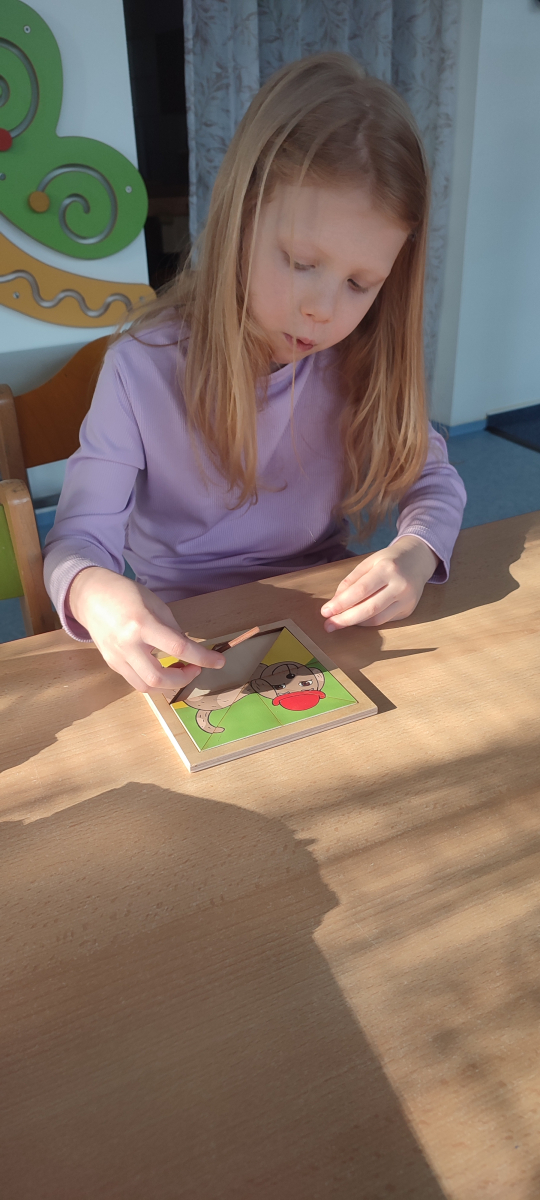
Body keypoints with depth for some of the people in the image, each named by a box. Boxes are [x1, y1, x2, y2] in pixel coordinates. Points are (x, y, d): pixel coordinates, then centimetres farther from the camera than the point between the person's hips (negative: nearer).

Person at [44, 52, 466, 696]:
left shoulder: (366, 361, -7)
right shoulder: (143, 369, -16)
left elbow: (433, 480, 3)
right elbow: (79, 539, -12)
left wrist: (415, 551, -21)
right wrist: (94, 593, -37)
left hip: (325, 622, 1)